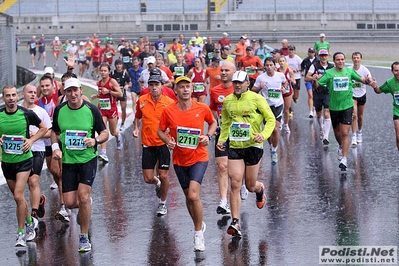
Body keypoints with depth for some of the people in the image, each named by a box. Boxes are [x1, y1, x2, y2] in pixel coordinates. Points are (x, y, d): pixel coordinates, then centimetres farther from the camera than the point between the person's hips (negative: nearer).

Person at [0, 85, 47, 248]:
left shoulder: (26, 114, -8)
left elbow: (43, 128, 6)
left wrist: (31, 140, -8)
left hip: (24, 159, -4)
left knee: (18, 196, -15)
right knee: (17, 196, 15)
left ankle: (21, 233, -5)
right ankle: (30, 221, 38)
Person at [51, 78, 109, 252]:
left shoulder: (91, 110, -6)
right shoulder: (59, 110, 0)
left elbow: (104, 133, 1)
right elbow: (55, 132, 15)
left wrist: (95, 140, -19)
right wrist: (55, 148, -3)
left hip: (88, 159, -3)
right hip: (68, 161, 3)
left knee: (83, 197, -14)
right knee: (70, 202, -2)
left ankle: (84, 237, 1)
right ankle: (85, 206, 36)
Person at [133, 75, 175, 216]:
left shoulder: (169, 102, -7)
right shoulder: (142, 101, 0)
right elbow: (137, 117, 17)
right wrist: (136, 129, 0)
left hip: (163, 143, -2)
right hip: (147, 144, 2)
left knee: (163, 175, -3)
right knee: (148, 179, 1)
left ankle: (163, 203, 22)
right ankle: (158, 183, 39)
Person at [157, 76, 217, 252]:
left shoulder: (202, 108, -7)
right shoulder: (168, 111, -6)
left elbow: (213, 122, 12)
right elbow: (161, 131, 6)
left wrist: (208, 136, -7)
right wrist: (168, 141, -15)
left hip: (198, 158, -3)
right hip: (179, 160, 3)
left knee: (193, 195, -18)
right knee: (188, 195, 14)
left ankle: (199, 234, -3)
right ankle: (199, 225, 38)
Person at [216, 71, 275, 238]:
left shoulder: (256, 99, -6)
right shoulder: (227, 101, 7)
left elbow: (271, 119, -2)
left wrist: (264, 134, -19)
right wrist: (222, 140, 6)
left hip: (253, 146, -2)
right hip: (234, 147, 3)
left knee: (250, 185, 8)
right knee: (235, 183, -10)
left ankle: (260, 189, 48)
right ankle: (235, 222, -8)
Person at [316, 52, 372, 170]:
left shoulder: (349, 71, 0)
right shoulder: (329, 73, -6)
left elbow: (360, 79, 14)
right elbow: (317, 85, -12)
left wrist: (367, 80, -8)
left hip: (347, 106, -1)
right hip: (334, 107, 1)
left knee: (345, 133, -11)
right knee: (337, 132, 18)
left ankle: (344, 159, -9)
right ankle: (341, 147, 49)